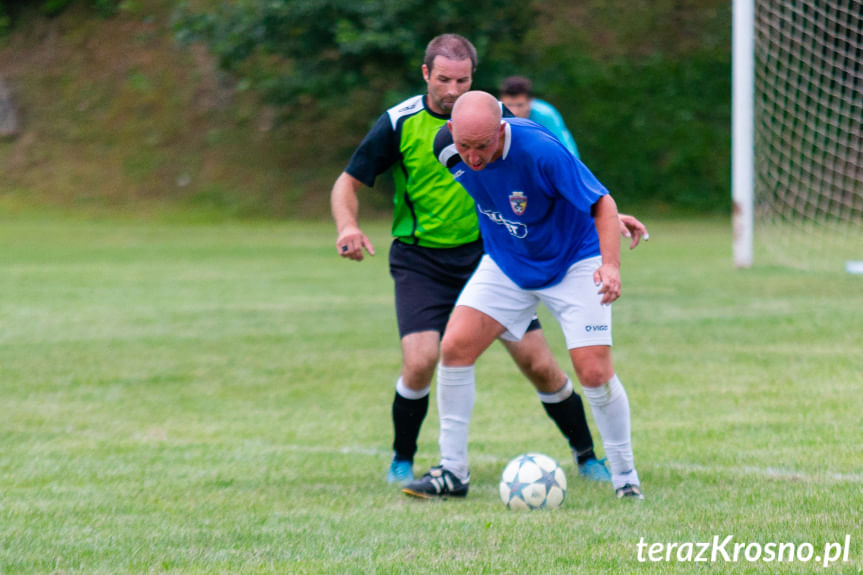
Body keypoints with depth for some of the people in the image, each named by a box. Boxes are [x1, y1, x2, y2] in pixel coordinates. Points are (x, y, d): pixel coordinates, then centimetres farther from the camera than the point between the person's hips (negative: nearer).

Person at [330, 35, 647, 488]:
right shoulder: (399, 123, -9)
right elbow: (348, 183, -1)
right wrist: (348, 226, -22)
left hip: (488, 254, 1)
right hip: (420, 261, -1)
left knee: (538, 363, -4)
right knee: (420, 361, -21)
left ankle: (587, 456, 16)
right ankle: (402, 461, 4)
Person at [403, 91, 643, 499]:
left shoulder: (540, 151, -34)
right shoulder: (448, 146, -18)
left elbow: (602, 203, -28)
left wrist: (610, 264, -40)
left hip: (573, 262, -5)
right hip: (506, 264, 5)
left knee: (594, 371, -13)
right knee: (455, 346, -9)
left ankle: (625, 477, 7)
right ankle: (452, 471, 1)